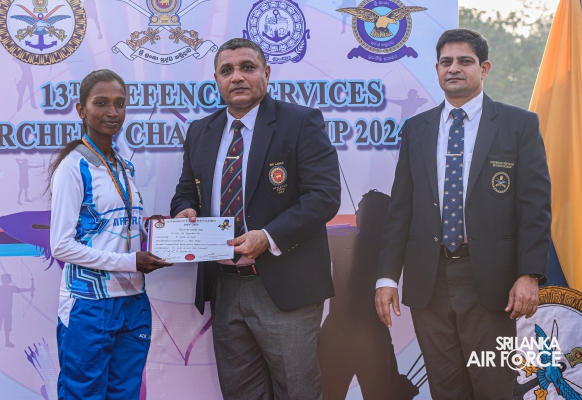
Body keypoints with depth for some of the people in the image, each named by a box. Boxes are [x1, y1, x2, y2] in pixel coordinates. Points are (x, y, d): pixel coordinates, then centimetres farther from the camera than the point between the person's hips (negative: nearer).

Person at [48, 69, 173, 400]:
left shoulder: (124, 168, 12)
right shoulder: (73, 166, -9)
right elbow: (61, 245, -14)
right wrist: (129, 262, -16)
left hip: (134, 301, 7)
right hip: (90, 304, -7)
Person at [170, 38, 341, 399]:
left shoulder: (302, 122, -5)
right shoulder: (200, 132, 13)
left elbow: (324, 195, -13)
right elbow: (187, 190, 23)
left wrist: (269, 237, -23)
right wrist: (185, 210, -3)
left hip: (283, 288, -5)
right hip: (224, 287, 6)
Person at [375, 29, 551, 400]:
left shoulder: (519, 124, 1)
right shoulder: (416, 129, 10)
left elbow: (535, 204, -4)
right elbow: (401, 207, 9)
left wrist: (530, 274, -12)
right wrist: (387, 275, 3)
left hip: (489, 280, -3)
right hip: (429, 280, 3)